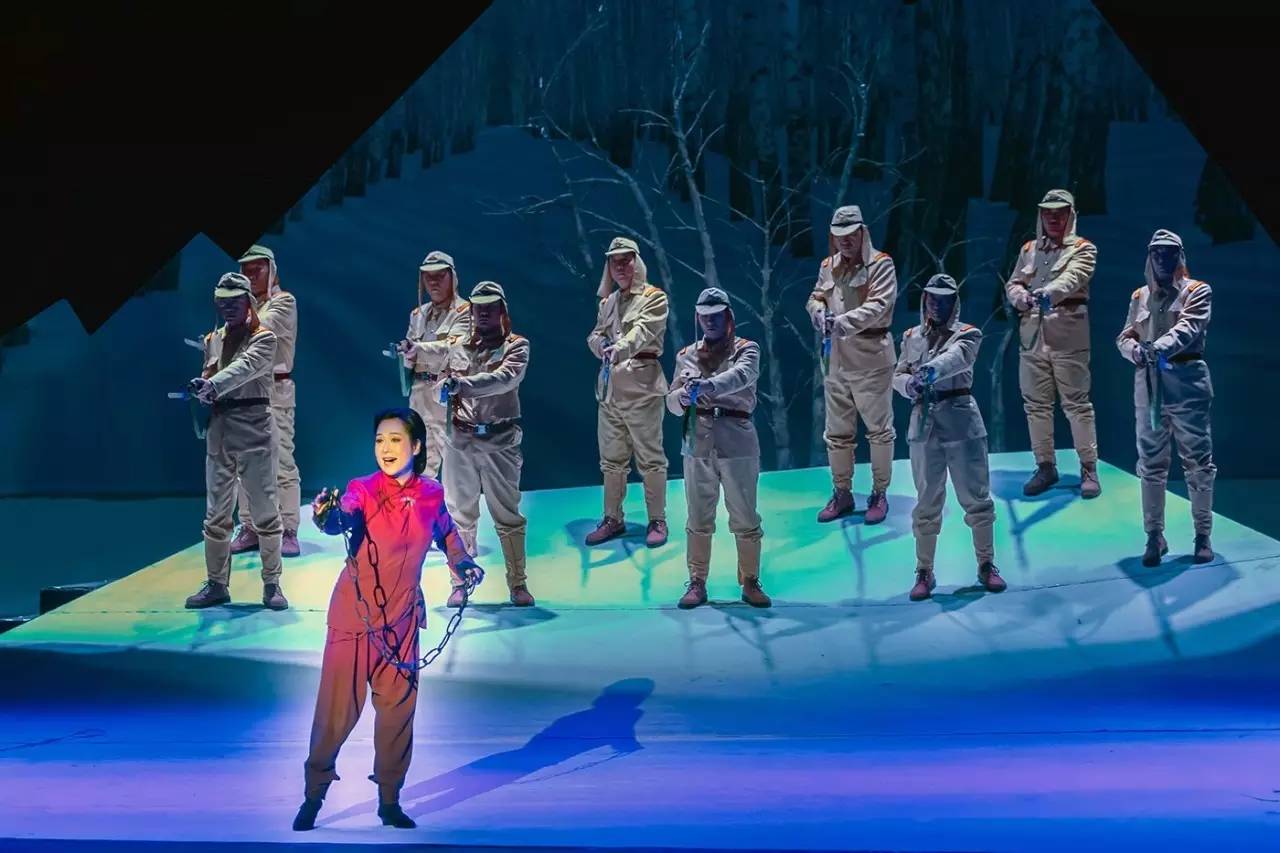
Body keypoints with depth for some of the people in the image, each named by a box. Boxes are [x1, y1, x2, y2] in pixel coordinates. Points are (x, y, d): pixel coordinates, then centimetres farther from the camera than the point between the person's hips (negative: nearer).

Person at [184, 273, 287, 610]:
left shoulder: (263, 338, -4)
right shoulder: (213, 340, 15)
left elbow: (245, 367, -21)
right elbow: (208, 378, 17)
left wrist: (213, 385, -37)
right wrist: (201, 389, -8)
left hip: (254, 428, -6)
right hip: (219, 429, 6)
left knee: (264, 509, -1)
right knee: (215, 512, 8)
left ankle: (272, 584, 5)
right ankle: (217, 584, 16)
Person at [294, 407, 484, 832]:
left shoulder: (431, 494, -2)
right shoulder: (364, 489, -14)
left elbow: (446, 531, 19)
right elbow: (344, 518, -36)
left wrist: (462, 563, 2)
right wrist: (327, 516, -58)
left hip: (402, 616, 4)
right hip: (354, 612, -4)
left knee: (398, 707, 9)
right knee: (338, 706, -3)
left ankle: (389, 800, 21)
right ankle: (314, 795, 12)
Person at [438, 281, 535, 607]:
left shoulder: (516, 346, 1)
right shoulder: (459, 349, 13)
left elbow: (505, 379, -17)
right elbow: (441, 386, 14)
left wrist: (463, 384, -28)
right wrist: (445, 387, -11)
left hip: (500, 442, -3)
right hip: (460, 440, 3)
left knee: (507, 515, 1)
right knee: (460, 515, 7)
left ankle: (518, 583, 10)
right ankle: (460, 583, 14)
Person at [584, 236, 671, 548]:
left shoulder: (654, 298, -4)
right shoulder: (607, 302, 17)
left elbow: (642, 331, -20)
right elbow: (594, 335, 17)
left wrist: (619, 348, -39)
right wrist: (600, 344, -8)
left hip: (641, 386, -7)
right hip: (609, 385, 7)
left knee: (650, 458, -3)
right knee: (611, 459, 12)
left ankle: (657, 521, 4)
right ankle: (612, 519, 21)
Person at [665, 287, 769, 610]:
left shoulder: (746, 349, 1)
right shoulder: (687, 355, 11)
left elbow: (743, 374, -22)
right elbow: (672, 402, 10)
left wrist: (711, 385, -41)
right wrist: (683, 397, -15)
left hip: (737, 442, -3)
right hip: (698, 443, 3)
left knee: (745, 518, 3)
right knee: (698, 518, 7)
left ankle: (750, 582, 14)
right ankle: (697, 583, 15)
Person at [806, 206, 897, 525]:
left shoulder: (881, 265, -10)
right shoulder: (828, 266, 8)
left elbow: (877, 306, -20)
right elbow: (816, 297, 14)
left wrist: (844, 322, -34)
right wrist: (819, 311, -11)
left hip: (872, 357, -6)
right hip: (838, 356, 6)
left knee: (879, 427, 3)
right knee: (837, 430, 12)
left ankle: (879, 494, 15)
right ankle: (842, 494, 25)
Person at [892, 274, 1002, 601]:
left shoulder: (967, 334, -1)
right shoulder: (912, 337, 10)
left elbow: (956, 357, -22)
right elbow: (898, 375, 9)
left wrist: (931, 370, -42)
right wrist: (909, 384, -16)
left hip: (961, 423, -2)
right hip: (924, 424, 2)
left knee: (976, 497, 5)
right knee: (927, 501, 6)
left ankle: (986, 565, 18)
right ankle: (924, 572, 13)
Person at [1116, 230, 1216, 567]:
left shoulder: (1197, 292, 2)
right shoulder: (1139, 297, 16)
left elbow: (1188, 327, -16)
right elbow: (1125, 336, 10)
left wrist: (1161, 347, -35)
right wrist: (1134, 349, -15)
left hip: (1186, 381, -4)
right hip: (1148, 384, 4)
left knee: (1197, 461, 1)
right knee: (1151, 463, 6)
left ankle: (1203, 535, 10)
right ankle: (1154, 536, 13)